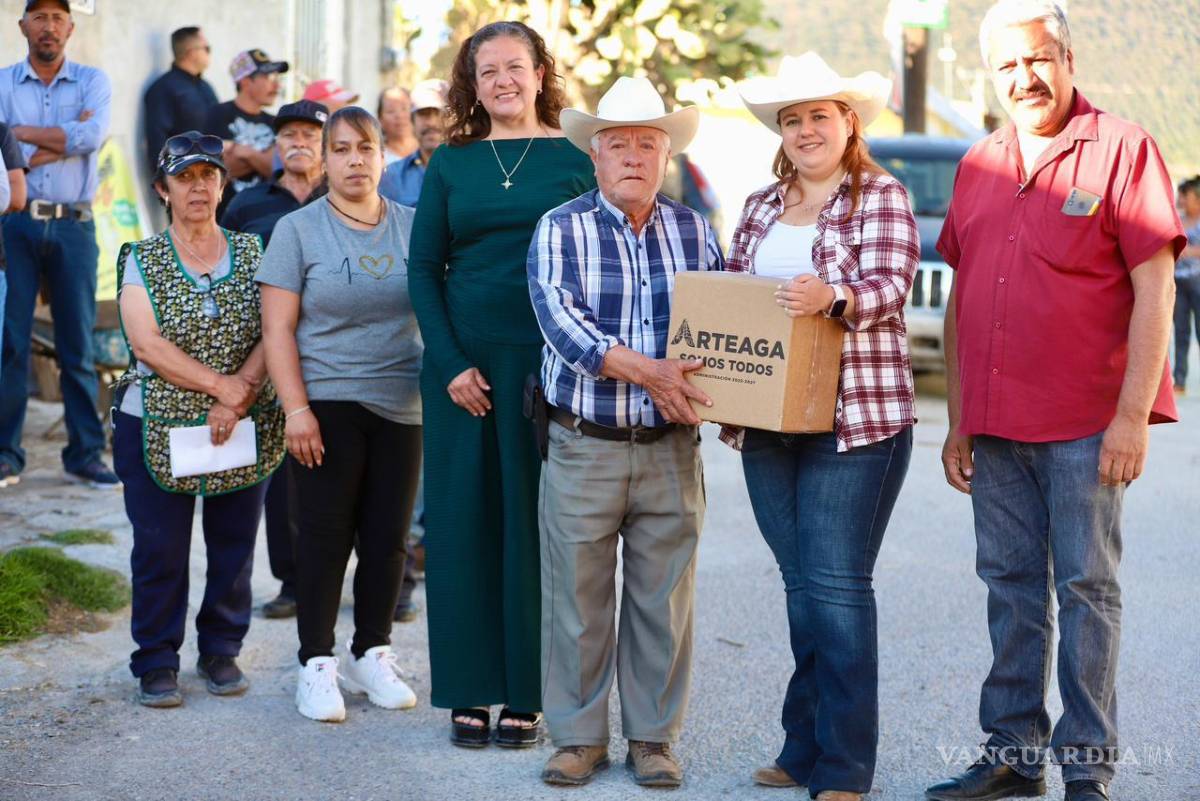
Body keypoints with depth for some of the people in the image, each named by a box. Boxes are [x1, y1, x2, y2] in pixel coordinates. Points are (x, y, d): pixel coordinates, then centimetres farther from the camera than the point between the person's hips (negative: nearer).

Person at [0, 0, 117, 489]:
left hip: (74, 226, 1)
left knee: (78, 345, 4)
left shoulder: (92, 82, 8)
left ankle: (85, 456, 10)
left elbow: (93, 137, -12)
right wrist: (68, 137, -9)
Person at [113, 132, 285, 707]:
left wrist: (236, 399, -16)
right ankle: (156, 661, 14)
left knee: (234, 548, 7)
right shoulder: (142, 261, 1)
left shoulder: (251, 253, 6)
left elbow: (273, 334, -4)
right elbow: (146, 343, -12)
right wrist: (220, 384, -18)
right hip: (158, 429, -2)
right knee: (160, 552, 1)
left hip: (245, 431, 2)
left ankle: (221, 651, 24)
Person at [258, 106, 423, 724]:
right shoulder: (298, 230, 1)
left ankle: (372, 655, 21)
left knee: (388, 535, 7)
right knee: (324, 534, -1)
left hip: (400, 406, 3)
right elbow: (277, 329, -3)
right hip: (327, 405, -3)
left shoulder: (413, 227, 8)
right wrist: (296, 408, -12)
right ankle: (317, 665, 7)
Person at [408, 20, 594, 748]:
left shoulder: (575, 160, 2)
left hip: (545, 361, -2)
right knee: (462, 522, 3)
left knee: (532, 522, 2)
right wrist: (451, 363, -6)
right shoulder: (450, 164, 8)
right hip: (462, 362, 2)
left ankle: (526, 695, 11)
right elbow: (424, 270, 6)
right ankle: (469, 692, 12)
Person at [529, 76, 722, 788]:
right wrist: (644, 370, -24)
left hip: (672, 450, 2)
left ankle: (654, 736, 19)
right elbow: (560, 319, -14)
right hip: (584, 446, -2)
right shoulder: (561, 229, 1)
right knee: (578, 597, 4)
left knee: (664, 598, 6)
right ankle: (579, 737, 17)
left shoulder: (695, 232, 10)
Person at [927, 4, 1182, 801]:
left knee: (1087, 586, 0)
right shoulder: (979, 166, 13)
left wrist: (1133, 417, -15)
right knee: (1012, 587, 11)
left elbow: (1155, 290, -9)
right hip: (997, 425, 5)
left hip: (1086, 426, -5)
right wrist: (958, 422, 12)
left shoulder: (1122, 148, -4)